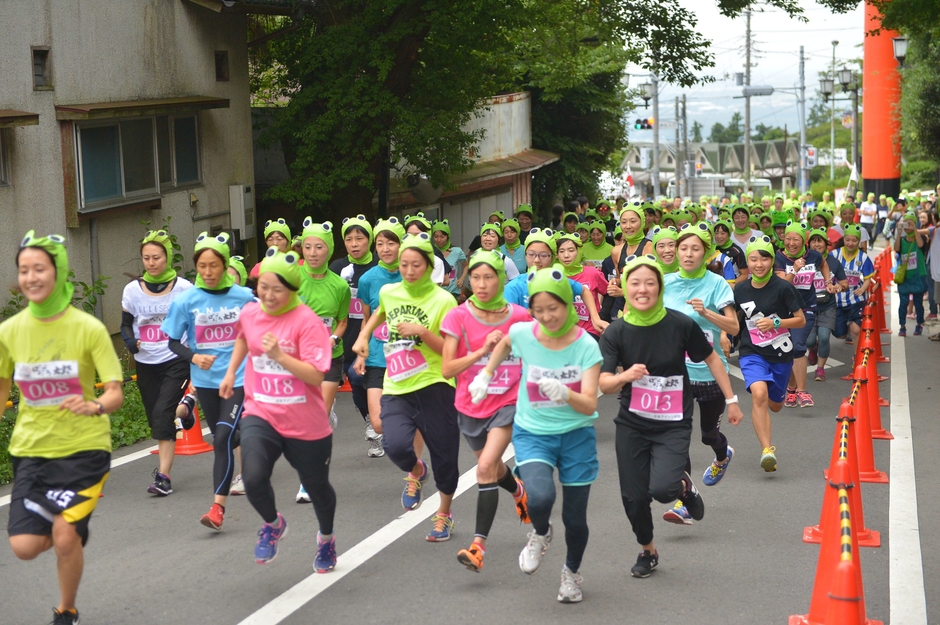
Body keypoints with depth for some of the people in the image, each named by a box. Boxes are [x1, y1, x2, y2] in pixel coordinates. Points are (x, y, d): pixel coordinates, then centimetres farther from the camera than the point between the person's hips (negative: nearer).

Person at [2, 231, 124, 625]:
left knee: (65, 538, -12)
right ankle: (73, 530, 30)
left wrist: (96, 406, -35)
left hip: (83, 446, -3)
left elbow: (115, 392, -14)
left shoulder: (88, 328, -11)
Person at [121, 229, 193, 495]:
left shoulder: (183, 288, -5)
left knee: (163, 414, -17)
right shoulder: (133, 290, 2)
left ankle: (163, 476, -17)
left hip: (176, 361, -4)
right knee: (155, 418, 8)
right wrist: (131, 341, -10)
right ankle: (166, 462, 30)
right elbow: (126, 324, 12)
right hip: (146, 364, 4)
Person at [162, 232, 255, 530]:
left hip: (238, 378, -3)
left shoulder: (244, 297, -5)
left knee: (223, 438, -15)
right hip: (205, 380, 3)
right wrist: (194, 357, -17)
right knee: (224, 438, 15)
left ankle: (218, 506, -15)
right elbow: (173, 342, 1)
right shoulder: (186, 301, -5)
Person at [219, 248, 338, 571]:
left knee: (316, 486, 16)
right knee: (253, 478, -23)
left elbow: (316, 375, -24)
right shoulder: (249, 313, -1)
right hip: (261, 415, 3)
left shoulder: (307, 321, -17)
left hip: (306, 424, -2)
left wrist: (279, 355, -33)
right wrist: (230, 373, 20)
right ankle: (273, 524, 11)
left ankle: (326, 538, 48)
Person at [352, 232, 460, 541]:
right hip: (396, 388, 3)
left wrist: (422, 332, -19)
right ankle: (416, 472, 16)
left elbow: (450, 350, -7)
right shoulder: (388, 292, 7)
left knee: (444, 455, 6)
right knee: (395, 445, -22)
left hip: (434, 387, -3)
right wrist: (363, 336, 22)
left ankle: (444, 515, 33)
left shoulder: (443, 300, -6)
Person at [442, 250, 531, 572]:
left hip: (508, 403, -3)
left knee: (486, 466, -22)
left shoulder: (519, 316, -8)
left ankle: (478, 545, -19)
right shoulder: (458, 317, -10)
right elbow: (447, 369, -15)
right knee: (490, 467, 22)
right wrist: (483, 350, -25)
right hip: (471, 407, 3)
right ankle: (518, 491, 58)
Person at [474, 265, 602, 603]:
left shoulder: (586, 345, -16)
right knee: (540, 497, -28)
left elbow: (590, 405, -22)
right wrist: (485, 374, 8)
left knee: (575, 518, 6)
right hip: (532, 433, 0)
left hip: (577, 435, 0)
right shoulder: (523, 334, -11)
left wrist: (565, 394, -41)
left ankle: (572, 571, 38)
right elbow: (504, 343, 16)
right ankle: (541, 534, 8)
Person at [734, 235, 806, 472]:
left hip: (781, 354, 0)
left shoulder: (783, 288, -11)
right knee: (759, 393, -28)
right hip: (752, 353, 0)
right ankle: (767, 450, -27)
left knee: (774, 405, 14)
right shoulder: (740, 290, -3)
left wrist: (775, 323, -21)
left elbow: (801, 320, -7)